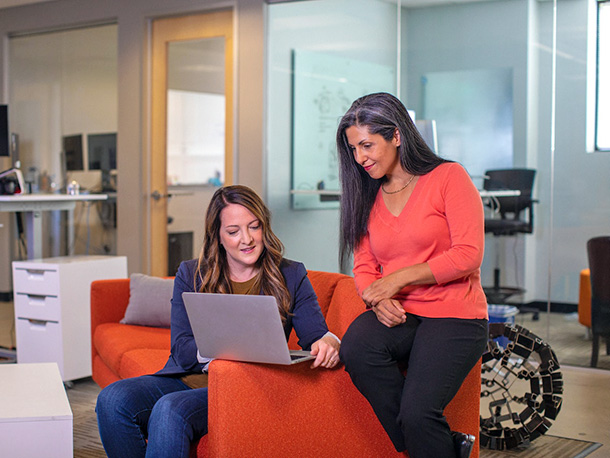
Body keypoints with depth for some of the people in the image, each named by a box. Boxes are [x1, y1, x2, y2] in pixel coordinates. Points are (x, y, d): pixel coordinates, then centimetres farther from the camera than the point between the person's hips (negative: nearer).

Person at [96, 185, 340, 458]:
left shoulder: (291, 276, 8)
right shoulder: (190, 275, 11)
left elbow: (317, 334, 1)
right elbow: (181, 350, 1)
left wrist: (327, 343, -24)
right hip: (186, 380, 3)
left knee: (170, 409, -33)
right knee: (112, 399, -25)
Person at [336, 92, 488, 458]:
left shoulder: (448, 177, -1)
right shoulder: (367, 195, 15)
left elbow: (468, 255, -9)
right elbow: (364, 267, 15)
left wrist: (399, 277, -12)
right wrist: (378, 300, -8)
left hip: (454, 316, -5)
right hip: (396, 316, 5)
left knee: (417, 414, -27)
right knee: (355, 349, -29)